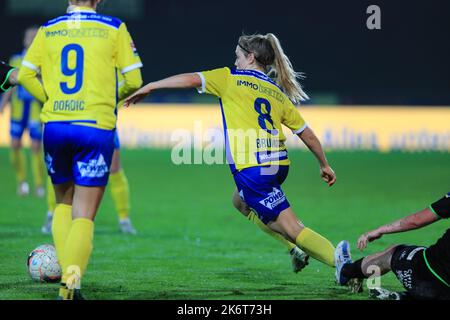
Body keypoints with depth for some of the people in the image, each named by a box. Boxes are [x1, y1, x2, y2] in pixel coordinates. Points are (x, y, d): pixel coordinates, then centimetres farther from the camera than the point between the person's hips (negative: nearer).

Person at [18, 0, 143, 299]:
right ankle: (72, 281, -18)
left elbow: (25, 75, 5)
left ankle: (66, 278, 9)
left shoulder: (48, 29, 8)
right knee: (84, 216, 1)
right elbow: (134, 80, -1)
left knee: (64, 203, 21)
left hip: (54, 126, 3)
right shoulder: (114, 28, 1)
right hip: (96, 128, -2)